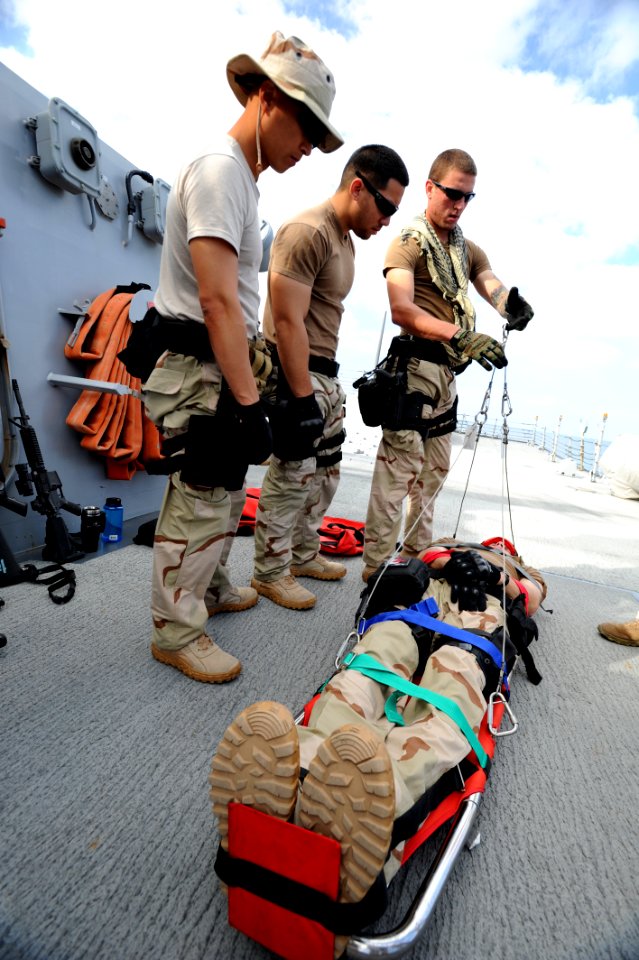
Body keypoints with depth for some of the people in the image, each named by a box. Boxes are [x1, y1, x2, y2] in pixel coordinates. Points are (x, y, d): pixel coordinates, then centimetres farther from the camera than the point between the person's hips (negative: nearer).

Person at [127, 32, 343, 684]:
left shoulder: (243, 178, 20)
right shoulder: (220, 171, -11)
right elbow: (217, 298, -22)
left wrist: (248, 374, 22)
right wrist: (245, 399, -24)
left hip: (222, 363, 10)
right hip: (202, 368, -10)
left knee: (225, 492, 18)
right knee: (201, 501, -4)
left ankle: (209, 588, 36)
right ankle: (176, 631, 14)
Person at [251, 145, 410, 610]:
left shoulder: (346, 238, 16)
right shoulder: (306, 232, -14)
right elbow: (288, 322, -21)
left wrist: (325, 379, 17)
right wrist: (301, 398, -23)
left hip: (325, 370, 10)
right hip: (294, 371, -10)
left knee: (326, 471, 15)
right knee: (291, 477, -4)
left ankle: (303, 555, 31)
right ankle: (270, 573, 14)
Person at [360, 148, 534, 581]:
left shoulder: (470, 251, 20)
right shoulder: (408, 243, -2)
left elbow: (493, 287, 3)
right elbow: (402, 310, -18)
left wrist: (512, 302, -21)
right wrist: (460, 336, -30)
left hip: (449, 372, 8)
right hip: (415, 367, -8)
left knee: (434, 470, 12)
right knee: (398, 468, -10)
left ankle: (416, 556, 26)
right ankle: (377, 565, -2)